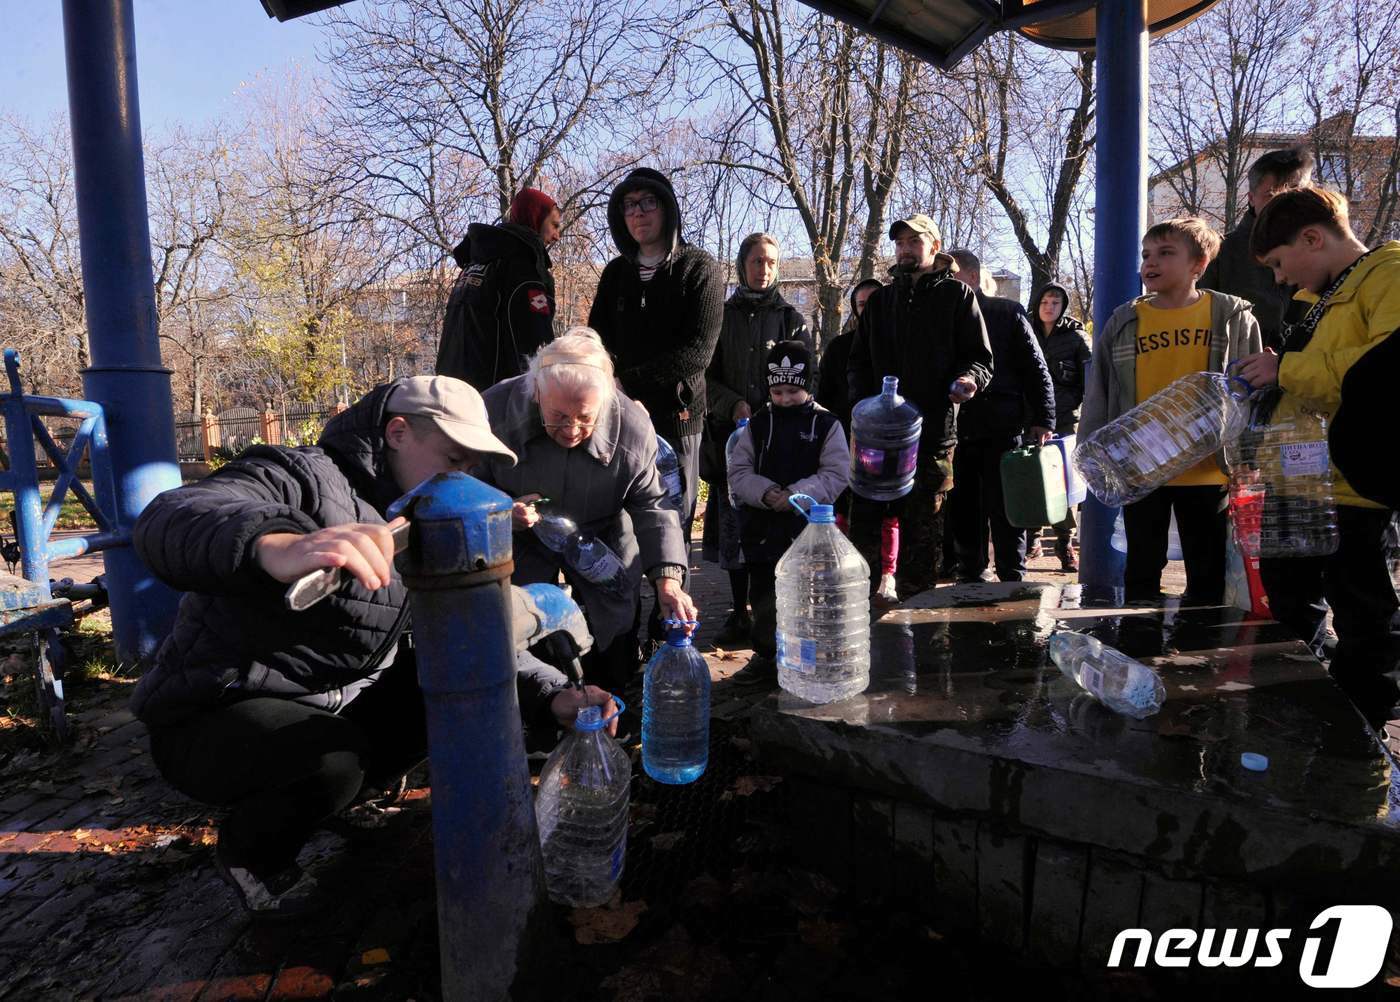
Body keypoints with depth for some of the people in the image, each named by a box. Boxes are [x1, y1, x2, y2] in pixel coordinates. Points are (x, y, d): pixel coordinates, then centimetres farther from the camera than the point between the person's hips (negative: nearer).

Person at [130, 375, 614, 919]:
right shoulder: (302, 477, -20)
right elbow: (165, 521, -39)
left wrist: (554, 697, -17)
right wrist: (274, 546, -62)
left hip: (330, 707, 7)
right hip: (209, 717, -6)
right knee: (336, 758, -33)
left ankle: (330, 795, 9)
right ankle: (249, 851, 1)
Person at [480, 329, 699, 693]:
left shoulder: (633, 427, -24)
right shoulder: (495, 410, -24)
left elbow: (651, 505, -16)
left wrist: (667, 577, -29)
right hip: (522, 554, 0)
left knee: (612, 672, 10)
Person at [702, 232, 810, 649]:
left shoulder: (791, 319, 9)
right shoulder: (722, 317, 13)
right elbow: (707, 377, 9)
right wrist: (735, 406, -9)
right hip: (731, 435, 2)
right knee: (732, 526, 1)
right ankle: (740, 612, 11)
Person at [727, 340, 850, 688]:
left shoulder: (826, 424, -1)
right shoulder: (758, 425, 5)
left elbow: (836, 474, -7)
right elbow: (738, 471, 3)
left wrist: (797, 493, -19)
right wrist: (766, 493, -15)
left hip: (808, 525, -2)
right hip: (763, 526, 3)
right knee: (764, 595, 11)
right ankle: (766, 657, 25)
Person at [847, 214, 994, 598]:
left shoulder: (956, 295, 8)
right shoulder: (880, 300, 20)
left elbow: (982, 357, 5)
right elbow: (858, 361, 20)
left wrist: (969, 379, -18)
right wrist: (863, 400, 2)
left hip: (933, 432, -3)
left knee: (923, 530, 3)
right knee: (863, 523, 0)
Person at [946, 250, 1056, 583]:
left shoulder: (1008, 313, 4)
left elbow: (1036, 369, 1)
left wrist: (1042, 420, -8)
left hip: (1002, 430, -4)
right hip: (958, 430, 4)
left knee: (1005, 511, 0)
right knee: (963, 512, 7)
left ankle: (1012, 579, 9)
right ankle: (970, 577, 17)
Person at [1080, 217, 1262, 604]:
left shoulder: (1234, 316, 1)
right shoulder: (1123, 323, 3)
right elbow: (1098, 398, 5)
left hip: (1207, 470, -1)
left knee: (1208, 573, 10)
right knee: (1142, 571, 11)